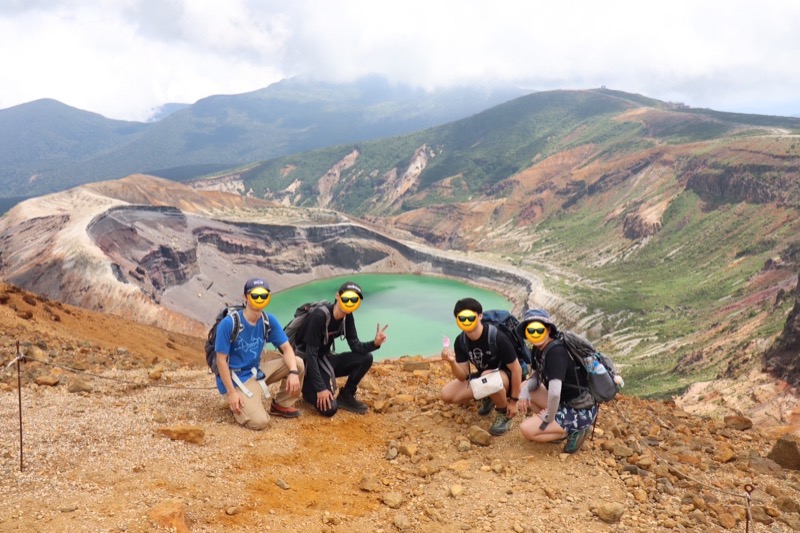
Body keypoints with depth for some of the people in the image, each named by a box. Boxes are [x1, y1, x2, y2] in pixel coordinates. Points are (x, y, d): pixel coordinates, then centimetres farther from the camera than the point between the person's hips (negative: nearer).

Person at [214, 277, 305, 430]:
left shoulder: (269, 320, -5)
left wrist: (293, 372, -24)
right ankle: (236, 403, 10)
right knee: (259, 422, -22)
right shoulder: (228, 323, -21)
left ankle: (281, 405, 10)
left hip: (257, 371, 6)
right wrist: (231, 392, -20)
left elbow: (287, 348, -5)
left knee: (298, 363, -9)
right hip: (237, 379, -6)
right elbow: (221, 360, -17)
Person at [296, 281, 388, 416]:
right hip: (308, 363, -7)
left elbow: (355, 346, -3)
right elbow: (311, 354, -26)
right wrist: (320, 388, -28)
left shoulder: (347, 317, -4)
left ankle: (345, 396, 5)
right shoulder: (319, 316, -27)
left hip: (326, 359, 7)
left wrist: (375, 343, -24)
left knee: (365, 358, -11)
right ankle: (309, 389, 9)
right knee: (329, 408, -22)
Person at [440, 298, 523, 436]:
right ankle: (488, 397, 12)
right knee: (447, 395, -12)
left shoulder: (497, 337, -30)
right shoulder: (460, 341, -13)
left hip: (506, 377, -6)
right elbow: (463, 377, -12)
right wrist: (452, 362, -33)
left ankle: (504, 414, -11)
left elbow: (516, 369, -21)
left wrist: (513, 401, -15)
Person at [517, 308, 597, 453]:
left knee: (526, 429, -14)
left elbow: (555, 392, -34)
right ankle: (560, 425, 10)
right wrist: (525, 390, -6)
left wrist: (548, 418, -18)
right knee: (524, 387, 12)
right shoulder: (539, 348, 2)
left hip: (580, 411, -9)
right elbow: (538, 376, 15)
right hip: (566, 402, 9)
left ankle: (573, 431, 0)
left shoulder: (555, 351, -26)